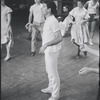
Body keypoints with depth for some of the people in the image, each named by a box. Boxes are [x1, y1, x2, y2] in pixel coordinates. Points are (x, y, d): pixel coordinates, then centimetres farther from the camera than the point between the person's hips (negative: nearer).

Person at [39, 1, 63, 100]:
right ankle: (51, 88, 42)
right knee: (49, 70, 23)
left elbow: (59, 38, -26)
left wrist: (45, 45, -30)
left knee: (53, 73, 3)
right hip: (48, 50, 10)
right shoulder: (48, 20, 7)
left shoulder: (53, 21, -23)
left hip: (52, 51, -10)